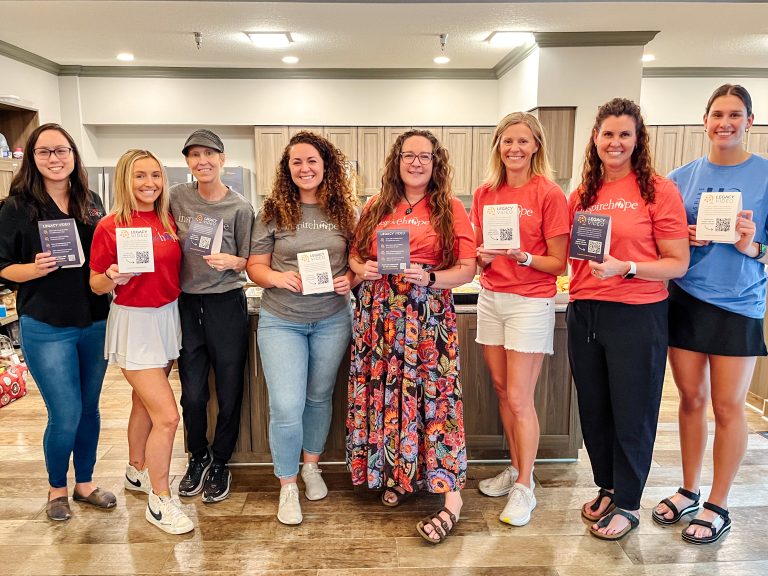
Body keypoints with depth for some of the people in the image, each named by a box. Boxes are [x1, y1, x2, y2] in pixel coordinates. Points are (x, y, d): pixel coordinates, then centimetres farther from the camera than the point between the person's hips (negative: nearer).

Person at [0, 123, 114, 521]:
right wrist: (35, 269, -22)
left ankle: (85, 483, 33)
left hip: (95, 323, 4)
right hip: (46, 328, -4)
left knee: (89, 408, 14)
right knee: (66, 415, -1)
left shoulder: (91, 202, 5)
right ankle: (56, 488, 26)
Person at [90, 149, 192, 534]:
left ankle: (137, 471, 42)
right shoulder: (110, 226, -11)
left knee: (145, 404, 21)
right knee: (167, 415, -9)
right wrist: (112, 278, -26)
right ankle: (159, 503, 9)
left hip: (168, 317, 6)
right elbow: (95, 285, -5)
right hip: (133, 322, -6)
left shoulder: (168, 222, 3)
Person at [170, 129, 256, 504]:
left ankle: (220, 463, 28)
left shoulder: (240, 208, -5)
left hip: (226, 304, -2)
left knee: (229, 392, 6)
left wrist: (231, 262, -21)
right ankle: (197, 458, 34)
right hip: (186, 304, 3)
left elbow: (250, 262, -1)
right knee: (192, 392, 10)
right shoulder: (177, 197, 3)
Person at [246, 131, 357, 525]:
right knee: (286, 406, -7)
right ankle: (287, 487, 15)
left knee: (319, 397, 16)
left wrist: (350, 278, -11)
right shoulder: (273, 212, -2)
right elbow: (255, 266, 0)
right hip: (281, 321, -2)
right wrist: (277, 277, -20)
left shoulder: (343, 211, 2)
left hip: (332, 319, 2)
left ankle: (311, 466, 40)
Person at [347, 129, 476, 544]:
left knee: (432, 392, -7)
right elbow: (355, 253, 17)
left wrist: (429, 278, -19)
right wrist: (363, 269, -5)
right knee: (384, 388, 6)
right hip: (378, 311, 4)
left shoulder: (450, 208, 3)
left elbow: (467, 269, -3)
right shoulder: (377, 207, 12)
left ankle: (451, 496, 1)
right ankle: (396, 472, 26)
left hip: (428, 312, -3)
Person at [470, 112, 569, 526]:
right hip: (491, 298, 6)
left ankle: (524, 487, 15)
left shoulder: (549, 194, -9)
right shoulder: (484, 195, 6)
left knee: (519, 399, -1)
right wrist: (484, 256, -9)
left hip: (530, 302, -5)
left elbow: (558, 263, -8)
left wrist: (522, 257, -24)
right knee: (502, 390, 13)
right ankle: (516, 468, 31)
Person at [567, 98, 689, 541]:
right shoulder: (581, 195, 8)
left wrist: (625, 268, -21)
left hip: (637, 316, -5)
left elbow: (678, 264, -9)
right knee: (594, 409, 15)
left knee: (632, 414, 8)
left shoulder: (659, 190, -6)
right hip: (584, 313, 5)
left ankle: (628, 503, 28)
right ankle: (608, 488, 37)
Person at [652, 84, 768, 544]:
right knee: (691, 398, 11)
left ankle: (718, 506, 20)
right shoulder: (682, 177, 6)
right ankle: (690, 492, 27)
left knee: (727, 406, 4)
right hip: (686, 299, 2)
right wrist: (682, 239, -9)